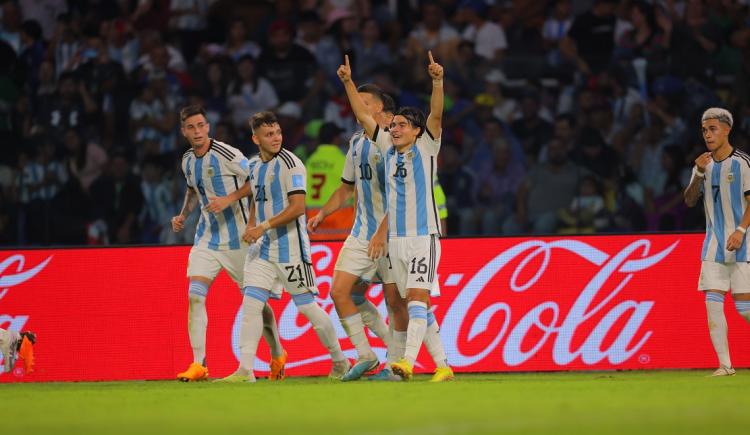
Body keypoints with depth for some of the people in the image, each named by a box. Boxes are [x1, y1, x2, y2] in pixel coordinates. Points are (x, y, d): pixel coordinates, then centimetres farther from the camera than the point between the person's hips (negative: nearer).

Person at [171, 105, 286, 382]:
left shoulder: (226, 154, -15)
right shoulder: (188, 161, 6)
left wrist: (227, 200, -21)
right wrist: (183, 215, 11)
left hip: (238, 238, -5)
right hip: (206, 239, 5)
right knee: (195, 296, -12)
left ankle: (278, 355, 27)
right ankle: (198, 365, -12)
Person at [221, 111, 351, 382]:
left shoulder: (290, 164, -10)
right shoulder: (256, 169, 13)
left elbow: (298, 207, -18)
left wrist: (264, 227, -21)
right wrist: (251, 227, 8)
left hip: (290, 247, -7)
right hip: (263, 248, 7)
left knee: (306, 306, -1)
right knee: (251, 303, -6)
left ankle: (340, 362, 16)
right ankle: (245, 370, -8)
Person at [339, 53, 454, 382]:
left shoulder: (426, 147, 0)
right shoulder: (388, 148, 12)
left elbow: (436, 115, -15)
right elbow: (363, 116, 14)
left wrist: (438, 81, -28)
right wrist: (348, 83, 7)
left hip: (423, 236, -6)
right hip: (395, 238, 6)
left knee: (417, 298, -16)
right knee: (417, 305, 6)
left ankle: (408, 361, -27)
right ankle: (443, 366, 11)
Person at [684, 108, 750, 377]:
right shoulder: (705, 165, 12)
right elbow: (690, 201, 6)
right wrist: (699, 174, -10)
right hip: (714, 244, 5)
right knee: (712, 303, -7)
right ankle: (725, 365, -6)